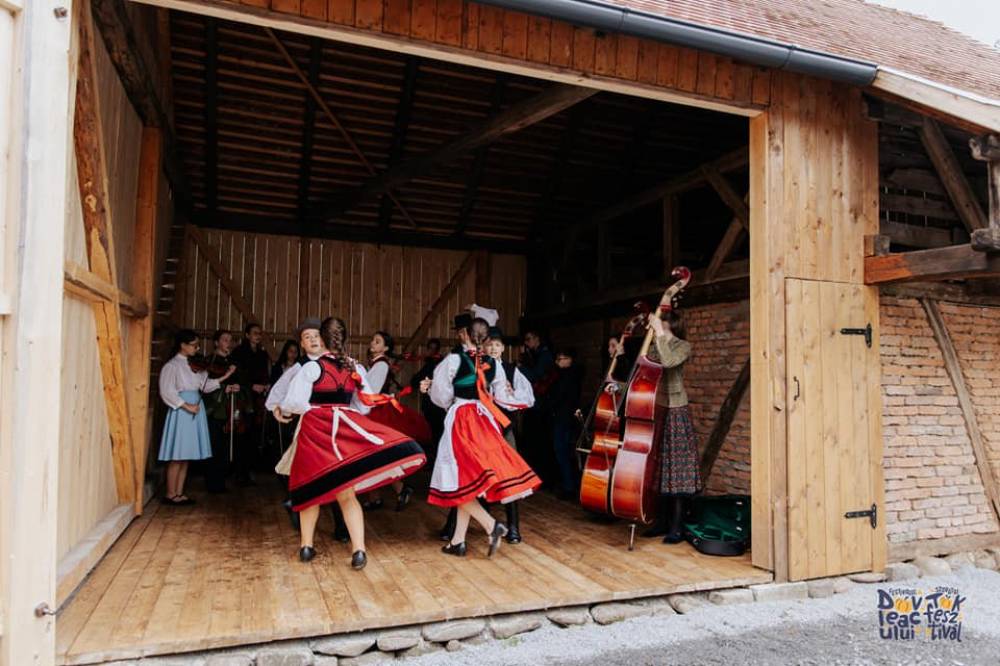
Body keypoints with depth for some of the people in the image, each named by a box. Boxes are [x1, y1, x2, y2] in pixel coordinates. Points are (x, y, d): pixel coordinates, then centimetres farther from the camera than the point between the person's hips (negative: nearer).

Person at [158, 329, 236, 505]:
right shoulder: (171, 366, -8)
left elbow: (205, 385, 7)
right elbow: (167, 392, -15)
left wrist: (225, 376, -2)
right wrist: (187, 406, -20)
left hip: (195, 411, 7)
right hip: (180, 412, -7)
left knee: (186, 455, 10)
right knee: (177, 456, -1)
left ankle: (179, 493, 18)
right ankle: (170, 494, 9)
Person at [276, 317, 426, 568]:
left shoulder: (311, 367, -8)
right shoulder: (355, 367, 4)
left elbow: (295, 401, -12)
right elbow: (364, 406, 9)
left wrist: (282, 410, 9)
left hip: (315, 430, -2)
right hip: (344, 428, 2)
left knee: (310, 488, 15)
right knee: (346, 492, 6)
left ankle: (306, 545, 26)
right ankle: (359, 551, -1)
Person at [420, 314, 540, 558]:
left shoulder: (454, 359, -9)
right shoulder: (494, 363, 5)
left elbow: (442, 395, -3)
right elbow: (502, 398, 10)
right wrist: (519, 402, 30)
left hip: (461, 421, -6)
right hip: (485, 421, 6)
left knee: (461, 479, 0)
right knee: (468, 480, 10)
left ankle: (492, 525, -11)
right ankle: (458, 541, 15)